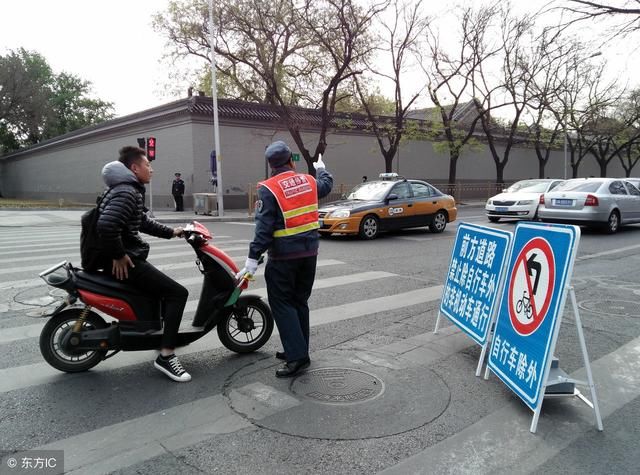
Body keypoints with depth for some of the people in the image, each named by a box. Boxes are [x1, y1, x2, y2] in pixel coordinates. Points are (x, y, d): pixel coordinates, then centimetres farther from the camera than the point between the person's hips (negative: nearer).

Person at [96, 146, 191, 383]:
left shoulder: (129, 190, 16)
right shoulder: (126, 192, -19)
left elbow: (143, 222, 25)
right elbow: (106, 225, -33)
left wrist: (170, 232, 18)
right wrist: (118, 256, -23)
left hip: (128, 256, 11)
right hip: (125, 261, -11)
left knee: (165, 286, 26)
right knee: (177, 292, -13)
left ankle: (165, 332, 37)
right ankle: (166, 356, -11)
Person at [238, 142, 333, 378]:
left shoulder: (269, 189, -12)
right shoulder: (309, 180, 4)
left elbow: (264, 227, -17)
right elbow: (326, 185, 28)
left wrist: (253, 259, -16)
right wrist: (322, 169, 48)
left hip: (283, 256, -6)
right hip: (309, 252, 6)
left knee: (282, 304, 2)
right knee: (300, 301, 16)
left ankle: (297, 355, -4)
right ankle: (299, 350, 25)